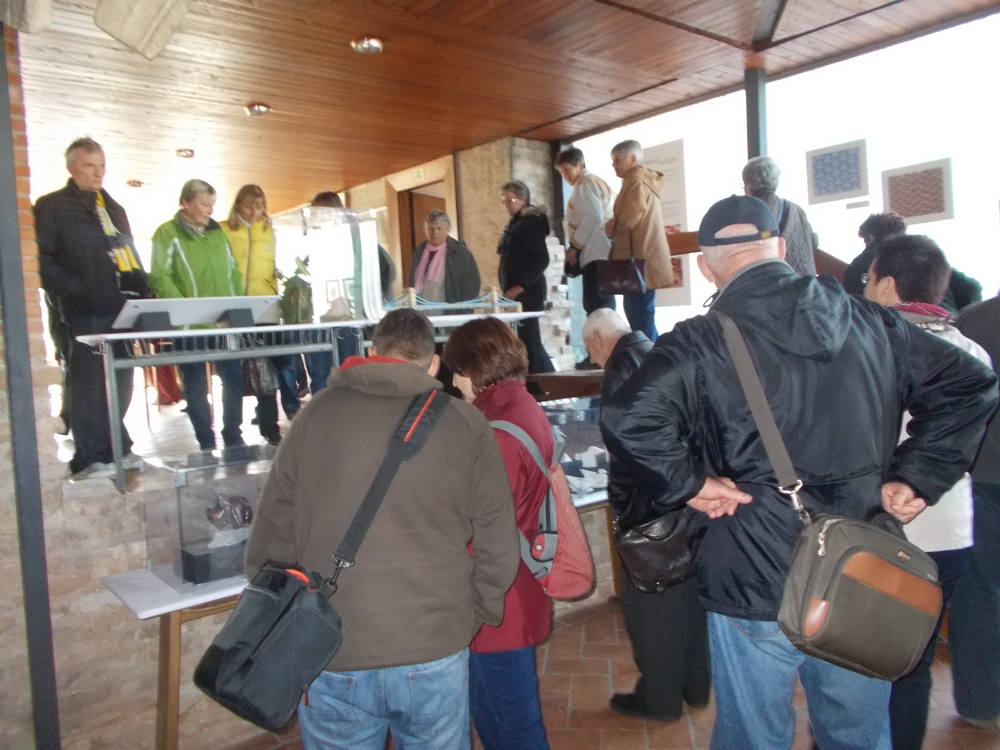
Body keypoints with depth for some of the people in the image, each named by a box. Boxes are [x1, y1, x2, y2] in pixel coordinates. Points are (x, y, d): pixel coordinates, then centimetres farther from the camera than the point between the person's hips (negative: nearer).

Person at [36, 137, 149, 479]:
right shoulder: (52, 206, 1)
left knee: (120, 384, 10)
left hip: (121, 309, 6)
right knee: (89, 384, -4)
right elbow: (45, 261, -8)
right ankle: (88, 459, 3)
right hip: (86, 312, -6)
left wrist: (142, 291, 10)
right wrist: (75, 291, -19)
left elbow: (130, 258, 23)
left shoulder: (114, 209, 22)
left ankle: (116, 448, 21)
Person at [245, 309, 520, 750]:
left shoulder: (317, 413, -2)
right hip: (436, 657, 0)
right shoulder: (466, 424, -3)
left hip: (331, 660, 1)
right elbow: (498, 551, -3)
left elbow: (271, 537, 0)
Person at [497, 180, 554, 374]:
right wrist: (509, 288, 10)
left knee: (528, 338, -9)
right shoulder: (514, 224, 18)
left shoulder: (531, 221, -8)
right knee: (526, 338, 9)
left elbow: (542, 259, -17)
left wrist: (520, 286, -21)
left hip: (526, 292, -9)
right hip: (515, 292, 9)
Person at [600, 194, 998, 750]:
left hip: (754, 586, -4)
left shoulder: (700, 344, -13)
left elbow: (628, 420, -27)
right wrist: (916, 477, 4)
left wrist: (690, 482, -13)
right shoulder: (870, 322, 3)